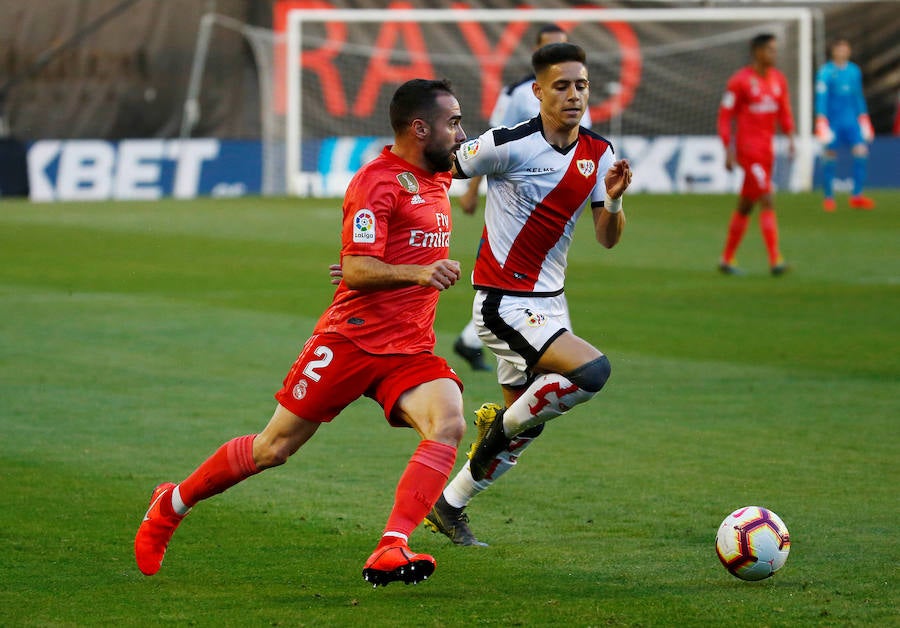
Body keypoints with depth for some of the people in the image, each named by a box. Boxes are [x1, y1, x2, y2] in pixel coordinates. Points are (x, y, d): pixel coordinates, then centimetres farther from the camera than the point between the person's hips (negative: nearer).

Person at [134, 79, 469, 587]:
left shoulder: (437, 178, 12)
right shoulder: (377, 182, -13)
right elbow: (356, 270, -22)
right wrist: (418, 273, -37)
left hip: (410, 351, 6)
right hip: (352, 337, -6)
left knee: (449, 425, -23)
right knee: (274, 448, 2)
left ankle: (390, 553, -31)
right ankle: (172, 505, 26)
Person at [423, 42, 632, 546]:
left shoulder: (599, 154, 2)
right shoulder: (507, 146, -17)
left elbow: (608, 239, 4)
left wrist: (614, 201, -17)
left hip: (549, 302, 7)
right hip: (505, 303, -7)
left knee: (523, 428, 13)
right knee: (593, 370, -25)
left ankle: (449, 506, 31)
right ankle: (503, 425, -3)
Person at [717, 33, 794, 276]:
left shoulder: (778, 80, 10)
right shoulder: (740, 81, -9)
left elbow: (784, 111, 16)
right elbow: (725, 116, -7)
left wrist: (790, 137, -1)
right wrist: (728, 149, -13)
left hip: (766, 150, 7)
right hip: (748, 148, -7)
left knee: (745, 206, 13)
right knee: (767, 202, -16)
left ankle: (727, 259, 23)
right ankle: (775, 260, -20)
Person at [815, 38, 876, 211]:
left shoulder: (854, 71, 11)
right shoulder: (826, 72, -5)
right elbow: (821, 98, -9)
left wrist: (863, 118, 19)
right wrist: (821, 122, -16)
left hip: (851, 121, 4)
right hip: (833, 122, -4)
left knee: (861, 152, -8)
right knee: (830, 158, 0)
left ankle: (857, 196, -2)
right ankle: (828, 197, 11)